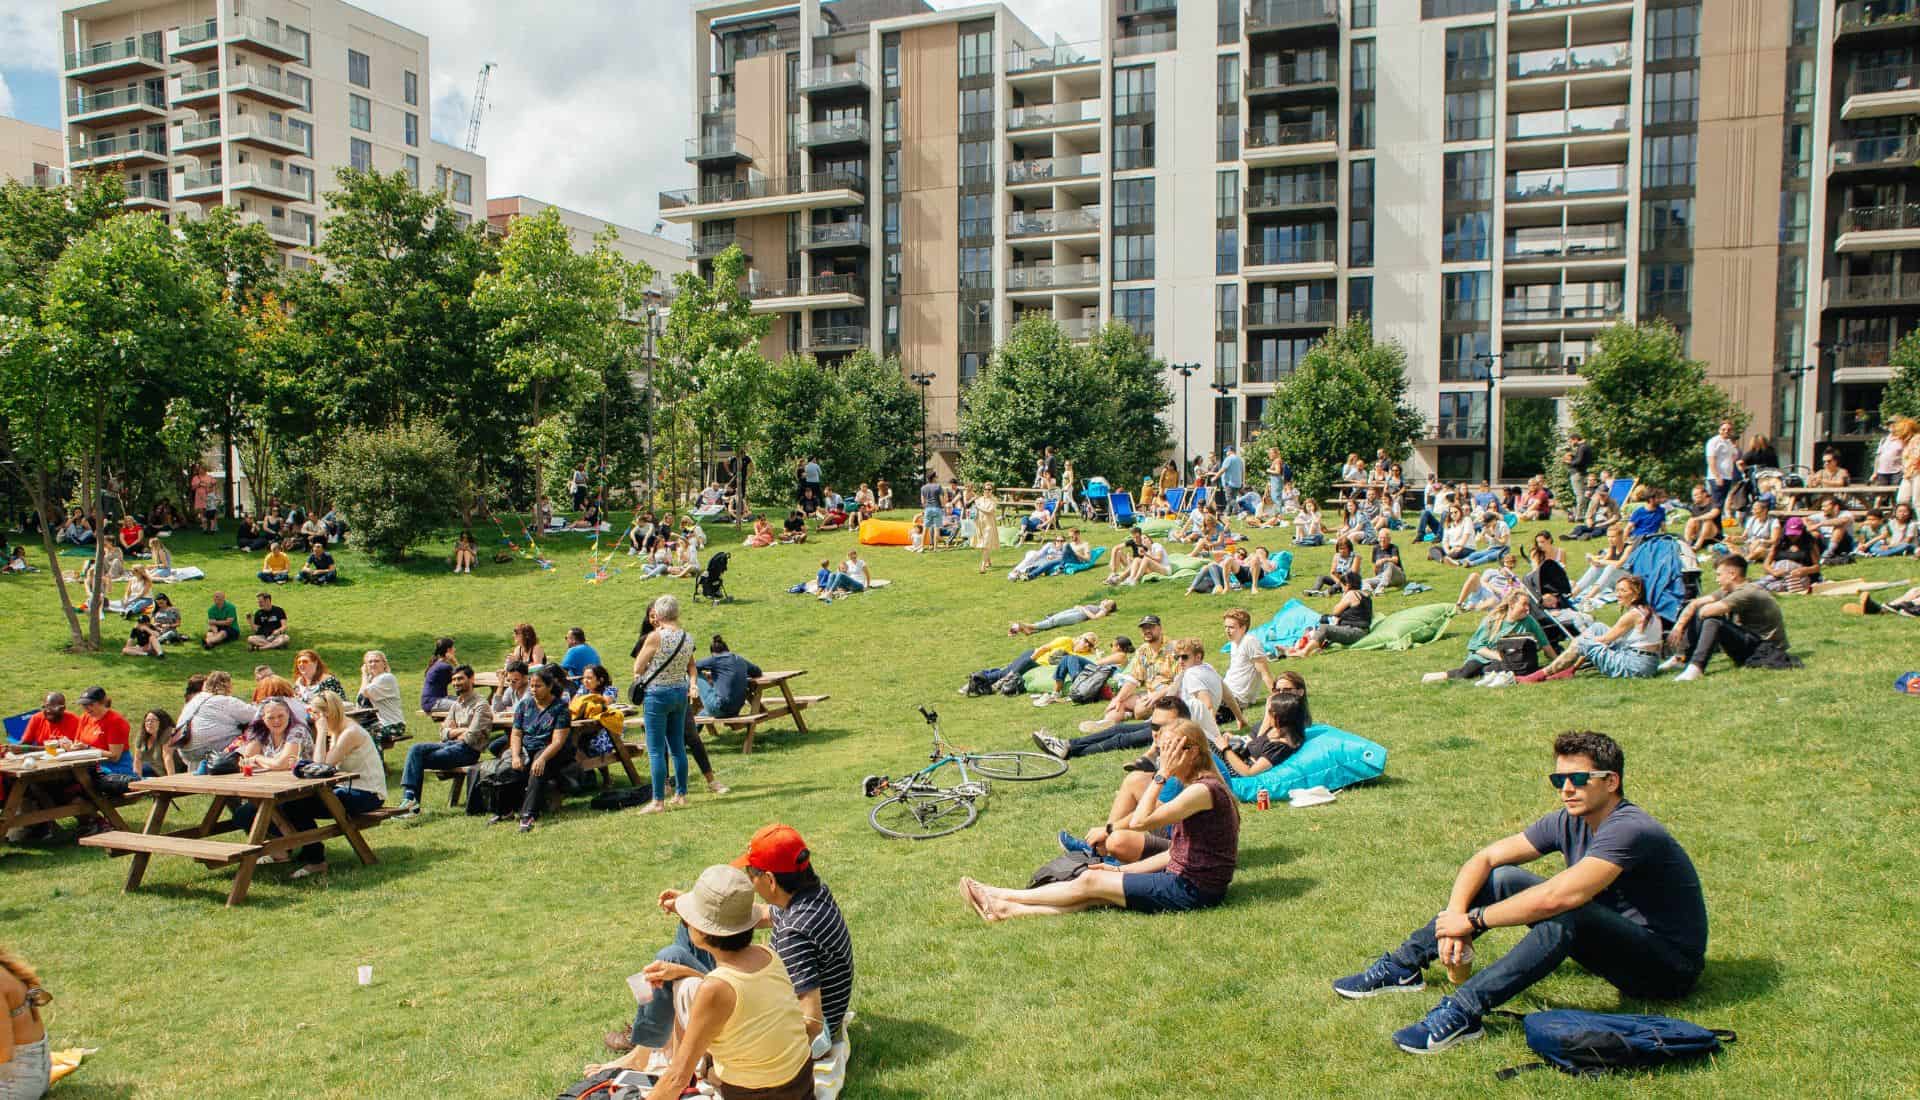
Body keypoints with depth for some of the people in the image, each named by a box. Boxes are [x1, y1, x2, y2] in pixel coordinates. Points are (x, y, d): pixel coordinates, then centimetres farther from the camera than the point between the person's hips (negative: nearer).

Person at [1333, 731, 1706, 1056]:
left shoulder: (1630, 830, -28)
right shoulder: (1570, 821, -2)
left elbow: (1556, 897, -38)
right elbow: (1484, 858, -2)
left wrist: (1473, 920, -27)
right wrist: (1455, 915, -19)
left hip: (1670, 967, -8)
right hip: (1614, 943, 8)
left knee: (1569, 913, -37)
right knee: (1501, 879, -3)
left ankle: (1462, 1013, -37)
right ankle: (1403, 966, -1)